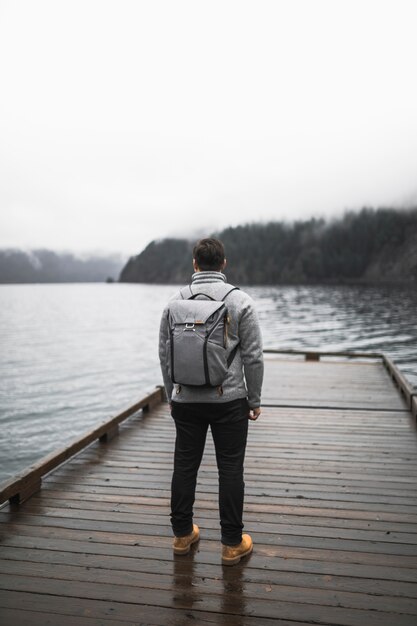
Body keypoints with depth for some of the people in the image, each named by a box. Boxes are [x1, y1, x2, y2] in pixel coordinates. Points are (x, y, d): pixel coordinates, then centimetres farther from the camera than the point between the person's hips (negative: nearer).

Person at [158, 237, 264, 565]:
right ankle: (232, 544, 15)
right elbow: (253, 356, -8)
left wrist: (172, 396, 17)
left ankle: (183, 535, 27)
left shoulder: (175, 302, 1)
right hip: (229, 400, -2)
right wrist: (254, 400, 2)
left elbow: (165, 354, 6)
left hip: (186, 400, 3)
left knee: (185, 466, 13)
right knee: (230, 470, 6)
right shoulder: (240, 301, -7)